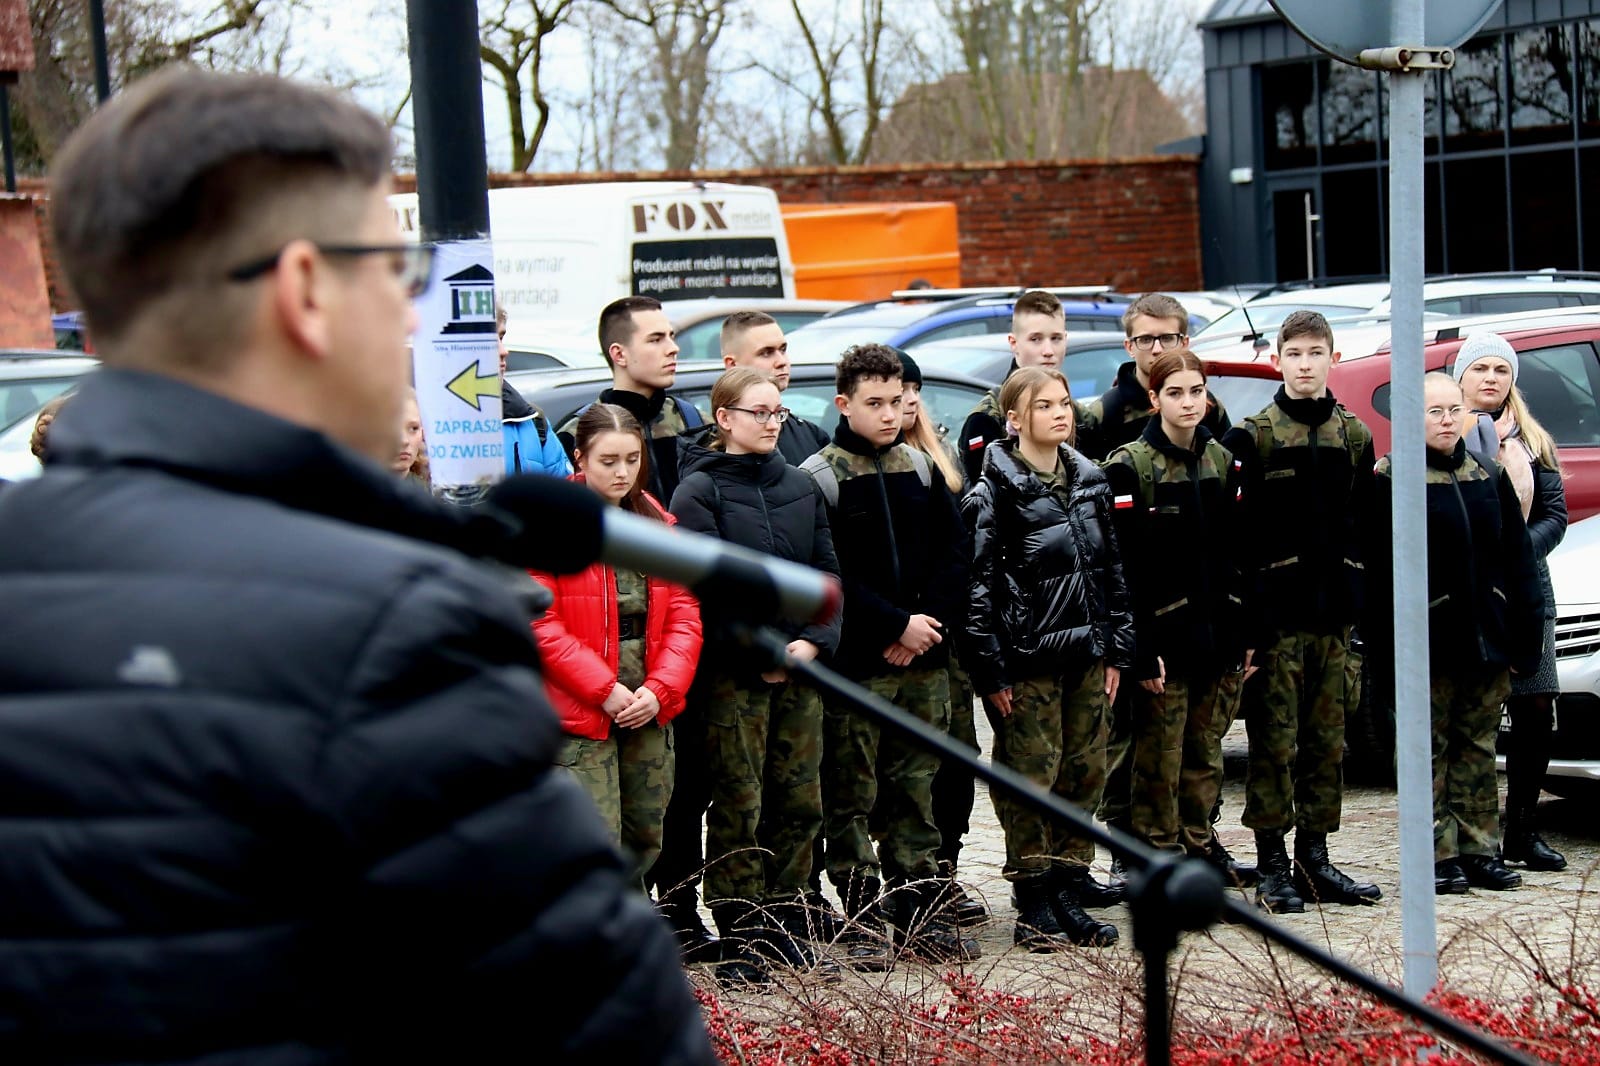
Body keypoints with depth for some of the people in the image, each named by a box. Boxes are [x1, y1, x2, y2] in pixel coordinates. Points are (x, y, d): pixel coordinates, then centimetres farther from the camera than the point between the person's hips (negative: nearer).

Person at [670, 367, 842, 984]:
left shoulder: (799, 487, 13)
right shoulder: (699, 490, -5)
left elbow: (827, 570, 10)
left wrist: (815, 640, -6)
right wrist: (761, 653, -18)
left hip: (800, 668, 6)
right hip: (733, 673, -5)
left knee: (800, 800, 8)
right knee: (738, 806, -2)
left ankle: (787, 924, 18)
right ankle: (741, 938, 4)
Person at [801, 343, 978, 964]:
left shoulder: (920, 468, 12)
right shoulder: (820, 477, -4)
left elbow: (954, 551, 9)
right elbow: (829, 575, -11)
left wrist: (932, 622, -6)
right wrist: (898, 626, -13)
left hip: (923, 657, 5)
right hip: (856, 662, -5)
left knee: (916, 789, 10)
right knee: (852, 796, -1)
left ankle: (920, 914, 16)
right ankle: (861, 920, 6)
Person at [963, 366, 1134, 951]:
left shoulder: (1089, 482, 12)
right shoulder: (996, 492, -7)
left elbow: (1112, 569, 16)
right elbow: (979, 583, -10)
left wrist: (1117, 648, 12)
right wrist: (990, 667, -13)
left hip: (1086, 653, 6)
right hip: (1029, 657, -6)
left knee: (1085, 772, 8)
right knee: (1031, 775, -3)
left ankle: (1068, 898, 17)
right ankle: (1033, 907, 5)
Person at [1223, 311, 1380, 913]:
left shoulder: (1355, 435, 12)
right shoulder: (1254, 435, -2)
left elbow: (1363, 522, 14)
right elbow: (1229, 522, -6)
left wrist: (1357, 601, 8)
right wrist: (1242, 606, -11)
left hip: (1334, 609, 5)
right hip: (1276, 609, -4)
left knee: (1328, 737, 9)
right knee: (1275, 738, -3)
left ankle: (1314, 858, 17)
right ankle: (1271, 866, 3)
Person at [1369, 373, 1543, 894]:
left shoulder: (1489, 475, 11)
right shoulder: (1391, 479, -4)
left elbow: (1517, 558, 11)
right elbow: (1380, 567, -9)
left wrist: (1523, 634, 6)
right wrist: (1382, 637, -14)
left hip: (1487, 637, 5)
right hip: (1430, 640, -5)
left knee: (1478, 748, 10)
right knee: (1431, 750, 1)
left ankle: (1478, 850, 17)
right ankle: (1438, 855, 6)